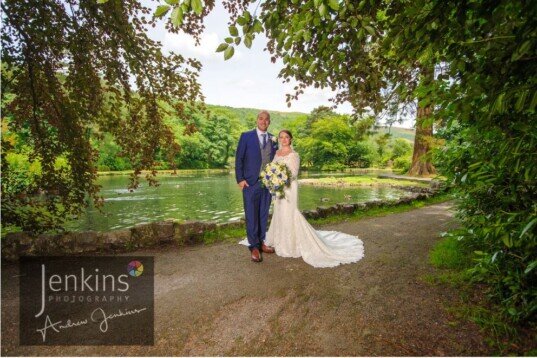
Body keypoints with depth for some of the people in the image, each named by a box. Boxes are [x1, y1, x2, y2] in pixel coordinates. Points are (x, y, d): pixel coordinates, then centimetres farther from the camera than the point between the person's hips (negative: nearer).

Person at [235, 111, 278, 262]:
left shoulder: (273, 139, 10)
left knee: (264, 215, 12)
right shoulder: (246, 136, 0)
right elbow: (239, 159, -2)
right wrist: (240, 179, -9)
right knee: (251, 215, 1)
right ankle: (254, 246, 13)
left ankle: (261, 242, 25)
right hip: (250, 183, -3)